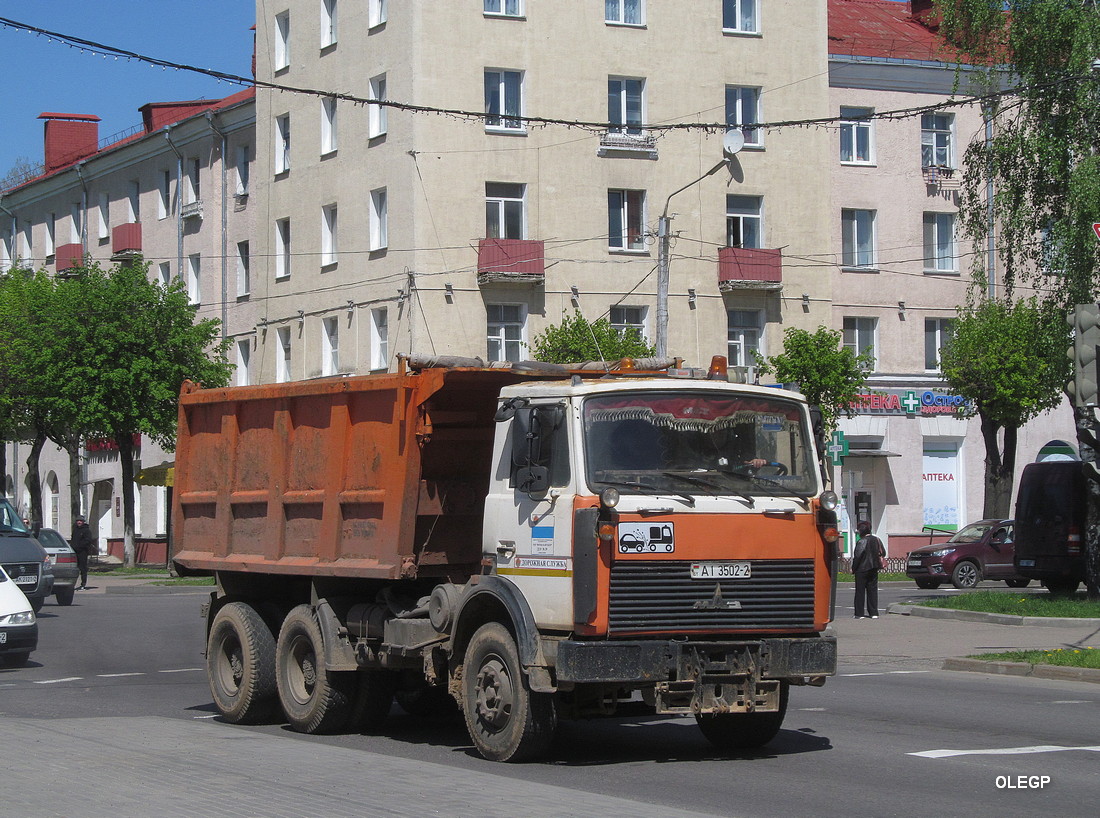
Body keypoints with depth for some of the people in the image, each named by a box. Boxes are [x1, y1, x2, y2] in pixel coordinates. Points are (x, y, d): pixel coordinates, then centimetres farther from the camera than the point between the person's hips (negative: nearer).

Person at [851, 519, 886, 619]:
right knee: (873, 590, 10)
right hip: (874, 570, 6)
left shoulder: (862, 542, -15)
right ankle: (874, 613, 8)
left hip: (862, 569, -6)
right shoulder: (877, 540, 4)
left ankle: (860, 613, 0)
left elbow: (857, 557, -15)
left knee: (860, 591, 1)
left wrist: (853, 568, -5)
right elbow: (883, 553, 10)